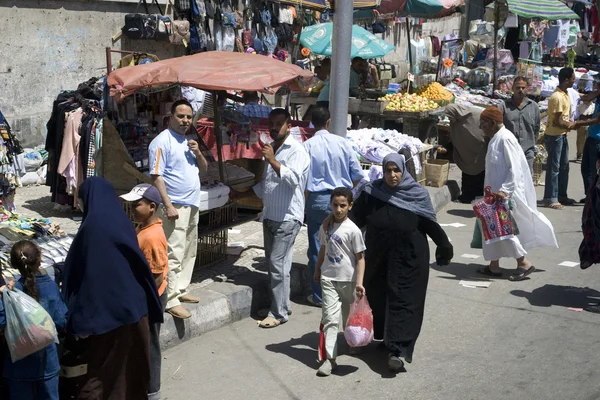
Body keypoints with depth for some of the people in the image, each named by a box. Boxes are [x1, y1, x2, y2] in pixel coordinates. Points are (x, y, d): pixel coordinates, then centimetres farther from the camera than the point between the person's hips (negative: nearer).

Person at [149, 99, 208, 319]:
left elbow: (204, 169, 19)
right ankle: (170, 300, -6)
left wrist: (198, 153, -1)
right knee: (174, 255, -10)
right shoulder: (162, 141, -11)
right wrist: (168, 205, -23)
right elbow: (156, 176, -16)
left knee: (189, 252, 15)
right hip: (175, 206, -9)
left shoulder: (188, 141, 16)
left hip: (192, 205, 9)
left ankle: (180, 290, 25)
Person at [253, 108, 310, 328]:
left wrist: (273, 161, -30)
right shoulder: (270, 149, 16)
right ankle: (281, 305, 22)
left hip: (287, 217, -9)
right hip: (270, 216, 9)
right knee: (273, 262, 12)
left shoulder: (296, 150, -10)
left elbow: (294, 179, -26)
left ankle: (279, 313, -5)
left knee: (278, 264, -10)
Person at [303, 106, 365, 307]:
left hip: (317, 199, -2)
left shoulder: (308, 146, -8)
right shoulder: (342, 143, -2)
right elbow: (357, 174, 1)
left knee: (317, 249, 7)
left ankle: (319, 295, 14)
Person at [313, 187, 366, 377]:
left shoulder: (353, 230, -13)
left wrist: (359, 282, -17)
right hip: (328, 278, 3)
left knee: (350, 316, 16)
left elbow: (360, 258, -11)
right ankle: (329, 358, -6)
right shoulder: (326, 226, 2)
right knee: (330, 317, -5)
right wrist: (317, 270, 24)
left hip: (348, 279, -3)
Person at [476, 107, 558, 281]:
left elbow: (515, 169, -22)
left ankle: (523, 263, 5)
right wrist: (495, 190, 17)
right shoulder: (495, 138, 11)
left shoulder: (505, 139, -17)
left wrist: (504, 190, -28)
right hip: (496, 192, 10)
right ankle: (494, 265, 19)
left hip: (507, 194, -10)